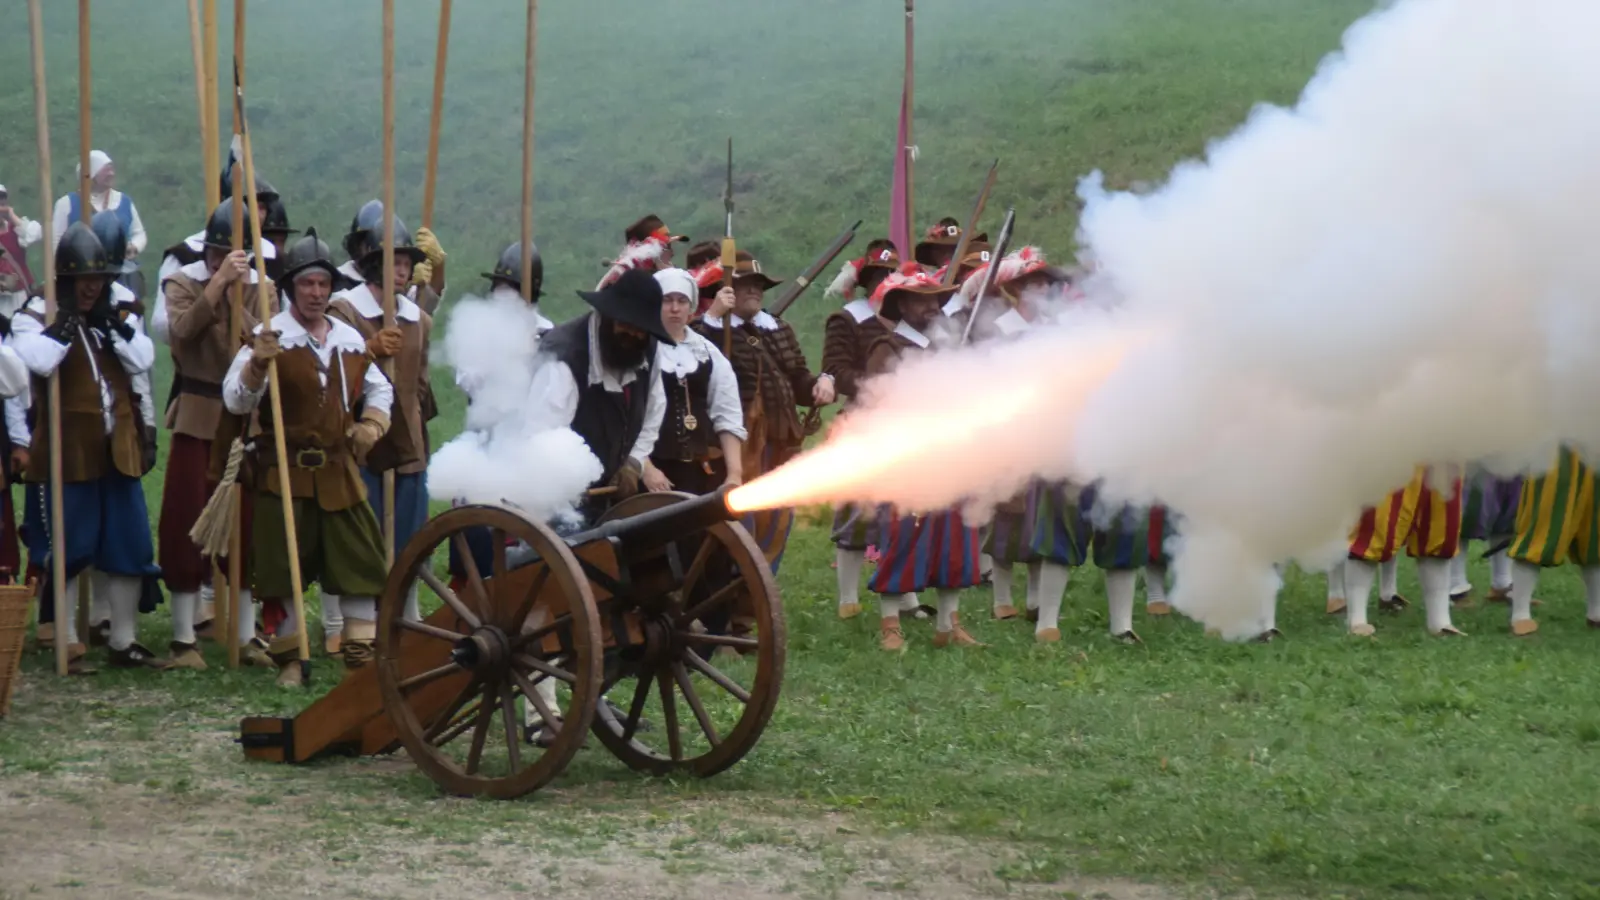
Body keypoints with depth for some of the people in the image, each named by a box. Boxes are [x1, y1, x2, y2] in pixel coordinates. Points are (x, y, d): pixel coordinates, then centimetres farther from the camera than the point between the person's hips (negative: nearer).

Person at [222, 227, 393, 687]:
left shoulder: (350, 338, 9)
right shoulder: (270, 337, -7)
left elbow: (379, 389, 26)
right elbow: (236, 399, -16)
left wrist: (371, 423, 7)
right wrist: (256, 363, -33)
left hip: (339, 472, 5)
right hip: (284, 473, -4)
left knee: (361, 562, 4)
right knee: (282, 570, 0)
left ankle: (360, 656, 13)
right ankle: (288, 658, 12)